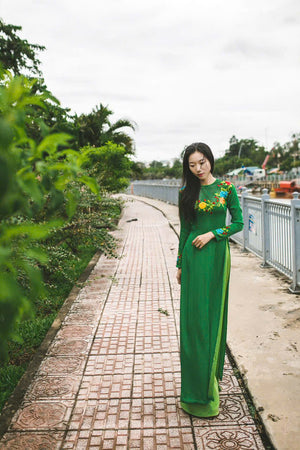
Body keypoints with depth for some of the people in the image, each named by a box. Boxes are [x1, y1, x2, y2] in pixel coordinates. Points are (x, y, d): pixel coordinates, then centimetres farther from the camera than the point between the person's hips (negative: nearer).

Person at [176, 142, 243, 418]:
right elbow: (184, 230, 8)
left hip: (217, 255, 0)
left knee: (214, 315, 10)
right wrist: (180, 264, 9)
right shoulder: (186, 192, 4)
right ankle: (199, 385, 12)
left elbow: (238, 222, 1)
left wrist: (212, 234, -13)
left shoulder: (226, 188, 1)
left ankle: (212, 372, 30)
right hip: (193, 257, 0)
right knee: (195, 317, 1)